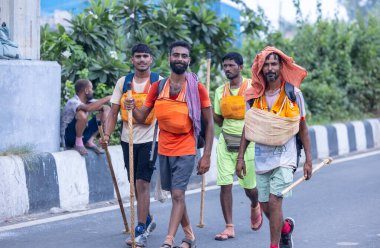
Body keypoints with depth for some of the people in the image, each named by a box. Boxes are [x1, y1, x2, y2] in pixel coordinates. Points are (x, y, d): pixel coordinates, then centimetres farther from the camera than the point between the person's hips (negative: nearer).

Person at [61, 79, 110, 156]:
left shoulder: (88, 101, 3)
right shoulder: (73, 102, -21)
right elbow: (89, 108, -41)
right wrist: (106, 99, -32)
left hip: (83, 134, 8)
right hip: (69, 137, -8)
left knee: (105, 112, 2)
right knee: (82, 113, -34)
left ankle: (89, 142, 1)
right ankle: (78, 144, -16)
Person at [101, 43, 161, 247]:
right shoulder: (123, 82, 5)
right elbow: (114, 112, 5)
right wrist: (107, 134, -8)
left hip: (149, 139, -4)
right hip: (128, 139, 4)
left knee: (142, 184, -11)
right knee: (136, 184, 15)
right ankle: (147, 220, 37)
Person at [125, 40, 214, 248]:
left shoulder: (197, 88, -7)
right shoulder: (158, 87, 2)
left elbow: (209, 123, -3)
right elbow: (141, 117, 3)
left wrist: (206, 155, -8)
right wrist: (132, 108, -20)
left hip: (186, 151, -4)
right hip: (164, 150, 4)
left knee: (178, 194, -13)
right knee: (175, 194, 14)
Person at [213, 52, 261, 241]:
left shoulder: (252, 87, -6)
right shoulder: (220, 91, 7)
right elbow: (219, 121, 12)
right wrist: (209, 110, -5)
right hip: (226, 141, 3)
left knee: (249, 186, 6)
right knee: (225, 185, -6)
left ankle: (255, 206, 41)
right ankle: (229, 228, 1)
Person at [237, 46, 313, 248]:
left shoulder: (293, 94, -2)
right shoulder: (255, 96, 4)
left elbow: (302, 128, 3)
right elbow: (247, 128, 9)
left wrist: (308, 160, 0)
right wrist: (240, 157, 3)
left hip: (284, 157, -3)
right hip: (261, 157, 3)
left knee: (274, 200, -17)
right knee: (265, 205, 8)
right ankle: (285, 227, 38)